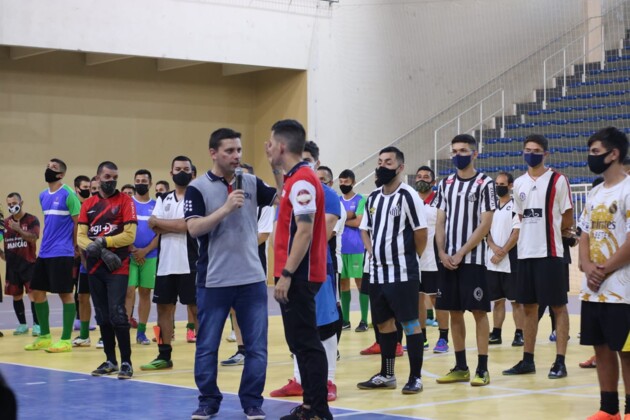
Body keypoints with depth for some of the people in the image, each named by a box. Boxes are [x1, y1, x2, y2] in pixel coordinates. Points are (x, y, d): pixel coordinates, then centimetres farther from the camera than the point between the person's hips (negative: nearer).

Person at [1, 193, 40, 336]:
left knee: (33, 294, -10)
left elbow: (33, 238, -19)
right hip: (12, 266, 5)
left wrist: (18, 229, -30)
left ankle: (36, 324, -7)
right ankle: (22, 324, 20)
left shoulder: (32, 220, -4)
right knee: (16, 295, 9)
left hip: (29, 264, -5)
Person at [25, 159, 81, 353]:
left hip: (62, 253, -8)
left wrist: (74, 246, -5)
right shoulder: (43, 195, 13)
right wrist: (47, 243, 16)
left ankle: (66, 340, 2)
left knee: (65, 293, -3)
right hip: (44, 252, 8)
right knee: (37, 291, 10)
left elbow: (78, 222, -9)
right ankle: (44, 336, 21)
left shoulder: (68, 194, -10)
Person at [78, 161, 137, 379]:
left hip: (118, 266, -5)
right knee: (102, 316, 9)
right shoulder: (88, 204, 10)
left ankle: (126, 361, -6)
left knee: (117, 314, -12)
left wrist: (102, 242, -14)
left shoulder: (125, 201, -1)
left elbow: (130, 235, -9)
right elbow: (80, 236, 3)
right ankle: (110, 360, 19)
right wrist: (100, 251, -14)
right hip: (95, 267, 5)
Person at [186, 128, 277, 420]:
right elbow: (194, 228, -14)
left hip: (252, 279, 3)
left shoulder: (251, 182, 7)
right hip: (213, 281, -3)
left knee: (257, 346, 3)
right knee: (207, 346, 6)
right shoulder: (198, 188, -4)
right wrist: (226, 208, -22)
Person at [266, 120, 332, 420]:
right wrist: (275, 169, 24)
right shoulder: (295, 178, 13)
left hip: (298, 276, -10)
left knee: (306, 342, -7)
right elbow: (285, 199, 36)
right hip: (298, 274, 10)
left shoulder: (302, 180, -16)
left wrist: (286, 274, -22)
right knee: (300, 341, 13)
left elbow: (305, 231, -21)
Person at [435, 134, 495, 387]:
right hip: (448, 259, 6)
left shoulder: (484, 184, -5)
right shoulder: (445, 184, 11)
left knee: (479, 312, -3)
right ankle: (460, 367, 15)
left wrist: (461, 254, -13)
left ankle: (482, 368, 0)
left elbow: (485, 225, -10)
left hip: (473, 259, -5)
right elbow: (440, 222, 11)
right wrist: (442, 253, -3)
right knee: (454, 312, 8)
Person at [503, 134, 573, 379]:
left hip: (550, 253, -6)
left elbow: (567, 219, -2)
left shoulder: (558, 180, -5)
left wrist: (550, 231, 8)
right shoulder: (519, 183, 11)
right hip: (525, 253, 6)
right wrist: (532, 234, 10)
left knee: (558, 306, -1)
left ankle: (560, 361, 1)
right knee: (528, 307, 10)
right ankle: (528, 360, 17)